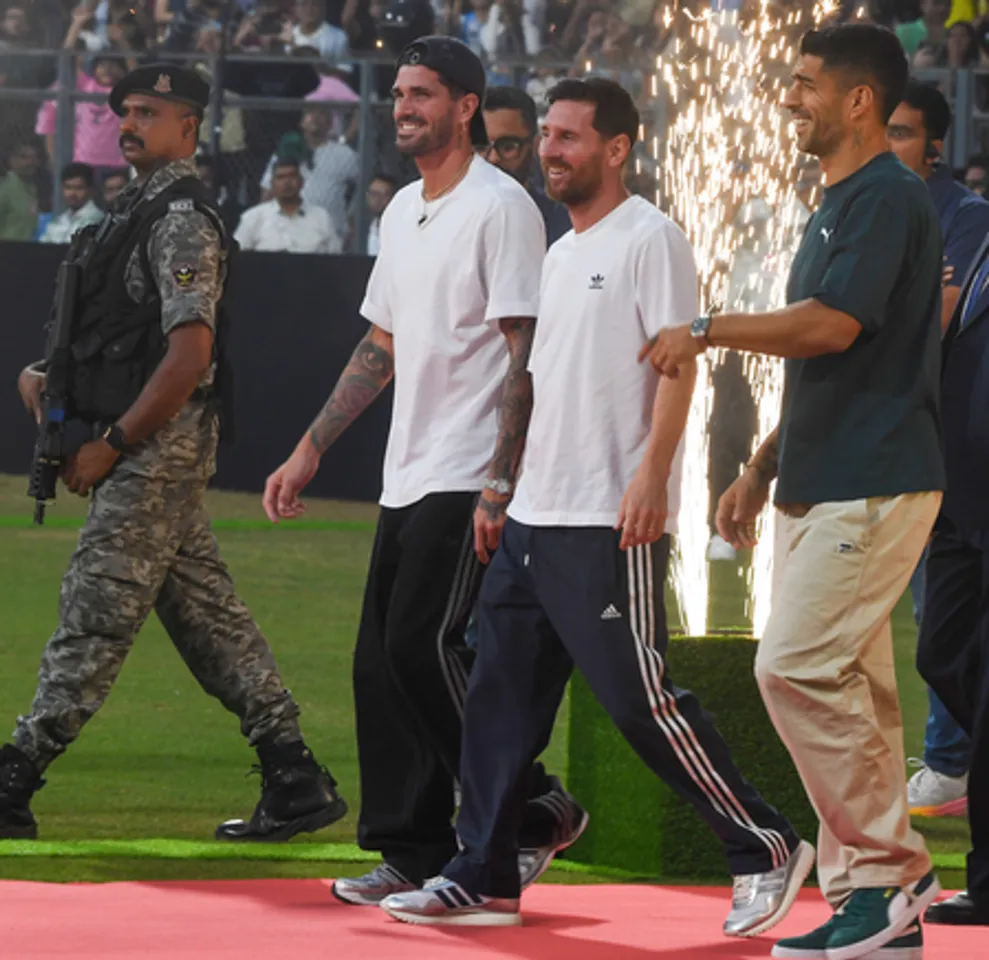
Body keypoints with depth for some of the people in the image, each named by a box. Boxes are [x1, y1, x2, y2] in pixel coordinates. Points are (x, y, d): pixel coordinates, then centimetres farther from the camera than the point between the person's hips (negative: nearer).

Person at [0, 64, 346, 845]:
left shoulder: (181, 220, -14)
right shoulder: (139, 210, 17)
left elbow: (189, 354, -22)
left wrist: (111, 445, -19)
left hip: (157, 449, -10)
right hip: (156, 450, 10)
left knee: (93, 622, -8)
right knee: (209, 617, 10)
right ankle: (295, 779, 11)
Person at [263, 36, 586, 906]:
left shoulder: (501, 207, -10)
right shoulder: (403, 212, 17)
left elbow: (524, 356, -15)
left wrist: (501, 486, -21)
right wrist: (309, 452, 19)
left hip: (467, 480, -9)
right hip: (406, 477, 9)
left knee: (426, 646, -15)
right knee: (382, 662, 5)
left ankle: (537, 810, -2)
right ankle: (416, 856, 10)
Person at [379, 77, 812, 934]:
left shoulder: (649, 238, -8)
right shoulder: (561, 253, 19)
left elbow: (679, 360, -15)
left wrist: (652, 475, -24)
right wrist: (505, 487, 19)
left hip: (611, 522, -9)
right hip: (536, 514, 9)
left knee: (640, 698, -8)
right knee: (501, 696, 7)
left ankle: (767, 849, 2)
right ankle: (483, 879, 11)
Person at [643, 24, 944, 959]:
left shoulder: (888, 198, -13)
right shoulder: (836, 205, 19)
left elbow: (832, 326, -24)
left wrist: (707, 331, -14)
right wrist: (760, 469, 23)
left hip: (875, 487, -10)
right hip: (822, 487, 10)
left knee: (796, 667, -16)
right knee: (848, 687, 9)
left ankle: (891, 870, -10)